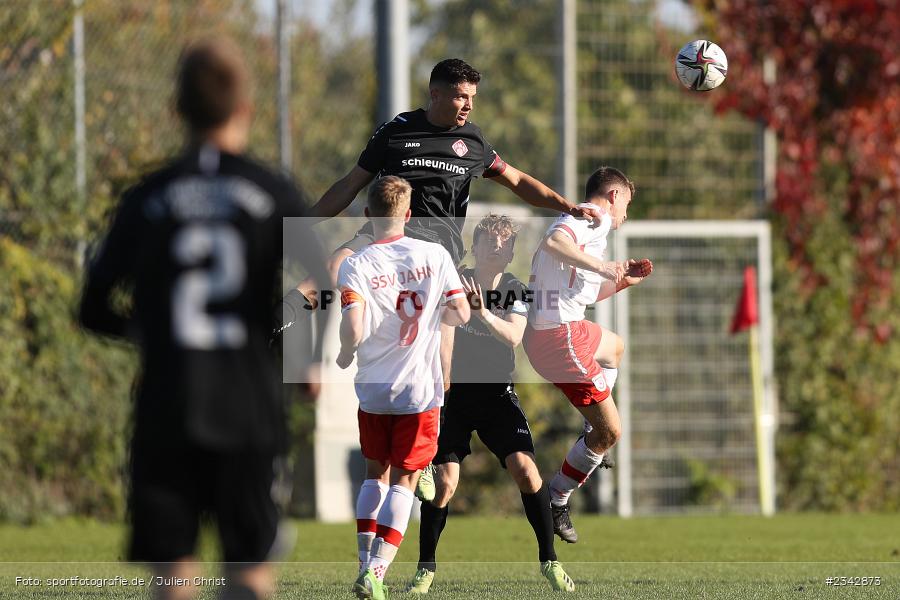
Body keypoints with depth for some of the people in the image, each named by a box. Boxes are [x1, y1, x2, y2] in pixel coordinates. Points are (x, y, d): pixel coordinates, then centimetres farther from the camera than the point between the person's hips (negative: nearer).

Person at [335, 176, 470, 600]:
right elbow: (461, 314, -5)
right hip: (421, 390, 0)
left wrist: (344, 357, 0)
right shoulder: (435, 255, -5)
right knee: (404, 480, 5)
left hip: (373, 389, 0)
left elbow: (353, 330, -21)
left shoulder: (355, 266, -10)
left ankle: (365, 564, 14)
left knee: (375, 472, 20)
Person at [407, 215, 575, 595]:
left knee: (525, 470, -14)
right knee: (444, 481, -9)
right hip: (453, 392, -1)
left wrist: (483, 313, -34)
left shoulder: (516, 291, -1)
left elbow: (513, 335, -18)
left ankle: (549, 560, -1)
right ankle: (426, 568, 7)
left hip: (496, 393, 1)